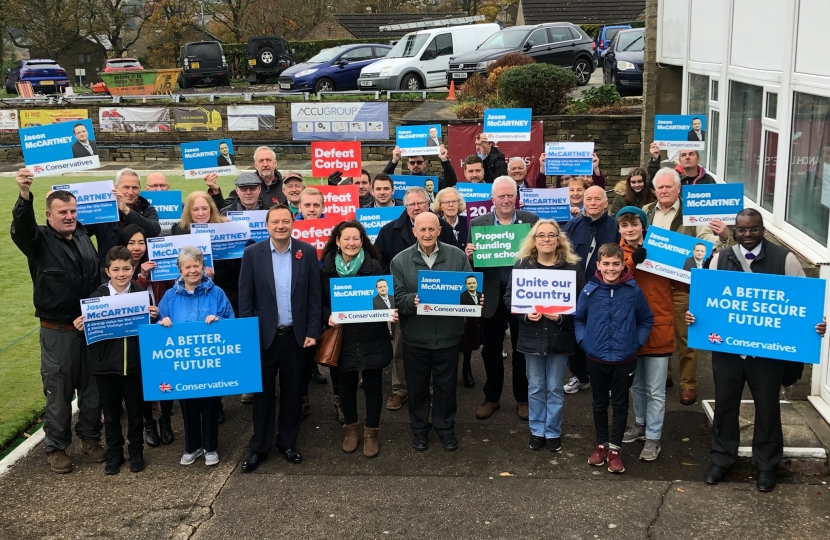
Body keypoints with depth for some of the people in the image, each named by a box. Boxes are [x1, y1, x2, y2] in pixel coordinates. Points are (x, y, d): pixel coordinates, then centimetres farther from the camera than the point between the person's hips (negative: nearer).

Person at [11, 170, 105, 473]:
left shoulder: (83, 236, 7)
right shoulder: (39, 239, -8)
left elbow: (98, 277, 20)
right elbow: (21, 228, -32)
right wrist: (24, 196, -50)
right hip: (57, 331, -4)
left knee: (92, 388, 13)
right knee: (58, 391, 4)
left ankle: (90, 437, 31)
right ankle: (56, 447, 19)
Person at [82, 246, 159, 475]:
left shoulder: (142, 294, -2)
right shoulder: (97, 296, -3)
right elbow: (88, 327, 1)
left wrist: (154, 317, -18)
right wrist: (81, 327, -20)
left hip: (135, 362, 0)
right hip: (106, 363, 0)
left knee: (135, 411, 12)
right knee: (111, 413, 12)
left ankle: (136, 452, 27)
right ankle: (114, 454, 26)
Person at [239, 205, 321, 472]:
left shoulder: (307, 252, -2)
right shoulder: (252, 253, -4)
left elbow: (314, 296, -1)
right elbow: (245, 297, -3)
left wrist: (312, 332, -5)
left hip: (296, 335, 1)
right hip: (264, 335, -1)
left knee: (292, 392, 11)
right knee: (262, 392, 9)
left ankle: (287, 442, 26)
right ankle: (259, 447, 20)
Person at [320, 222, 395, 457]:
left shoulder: (374, 266, -6)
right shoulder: (327, 268, -2)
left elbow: (385, 297, -2)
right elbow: (321, 301, 5)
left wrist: (390, 311, -23)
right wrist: (328, 317, -14)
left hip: (371, 337, -1)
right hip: (343, 337, 1)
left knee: (373, 385, 7)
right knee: (346, 385, 14)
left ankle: (371, 431, 24)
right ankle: (350, 427, 33)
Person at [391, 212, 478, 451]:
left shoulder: (457, 256, -4)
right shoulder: (400, 261, -5)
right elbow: (397, 298, -8)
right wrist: (413, 300, -28)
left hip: (448, 334, 0)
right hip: (415, 336, 0)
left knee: (446, 385, 14)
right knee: (417, 385, 15)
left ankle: (446, 427, 33)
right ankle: (419, 428, 33)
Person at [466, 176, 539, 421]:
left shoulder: (531, 221, -2)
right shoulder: (478, 223, 0)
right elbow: (473, 260, 1)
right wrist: (469, 255, -21)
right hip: (492, 295, 1)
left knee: (522, 350, 12)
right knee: (491, 350, 12)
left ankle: (523, 399, 27)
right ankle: (491, 398, 28)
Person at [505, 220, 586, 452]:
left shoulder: (572, 266, -6)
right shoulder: (522, 265, -2)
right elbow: (508, 296, 0)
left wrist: (563, 316, -19)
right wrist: (524, 313, -15)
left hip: (560, 336, -1)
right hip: (532, 335, 1)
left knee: (554, 388, 10)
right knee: (535, 387, 13)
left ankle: (553, 432, 25)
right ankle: (537, 431, 27)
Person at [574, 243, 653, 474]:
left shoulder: (634, 291, -10)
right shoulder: (589, 291, -8)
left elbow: (647, 320, 2)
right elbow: (578, 319, 5)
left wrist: (637, 343, -6)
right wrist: (583, 340, -6)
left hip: (624, 360, -1)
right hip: (596, 359, 1)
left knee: (620, 405, 10)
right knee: (600, 403, 15)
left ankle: (614, 449, 21)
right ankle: (601, 444, 30)